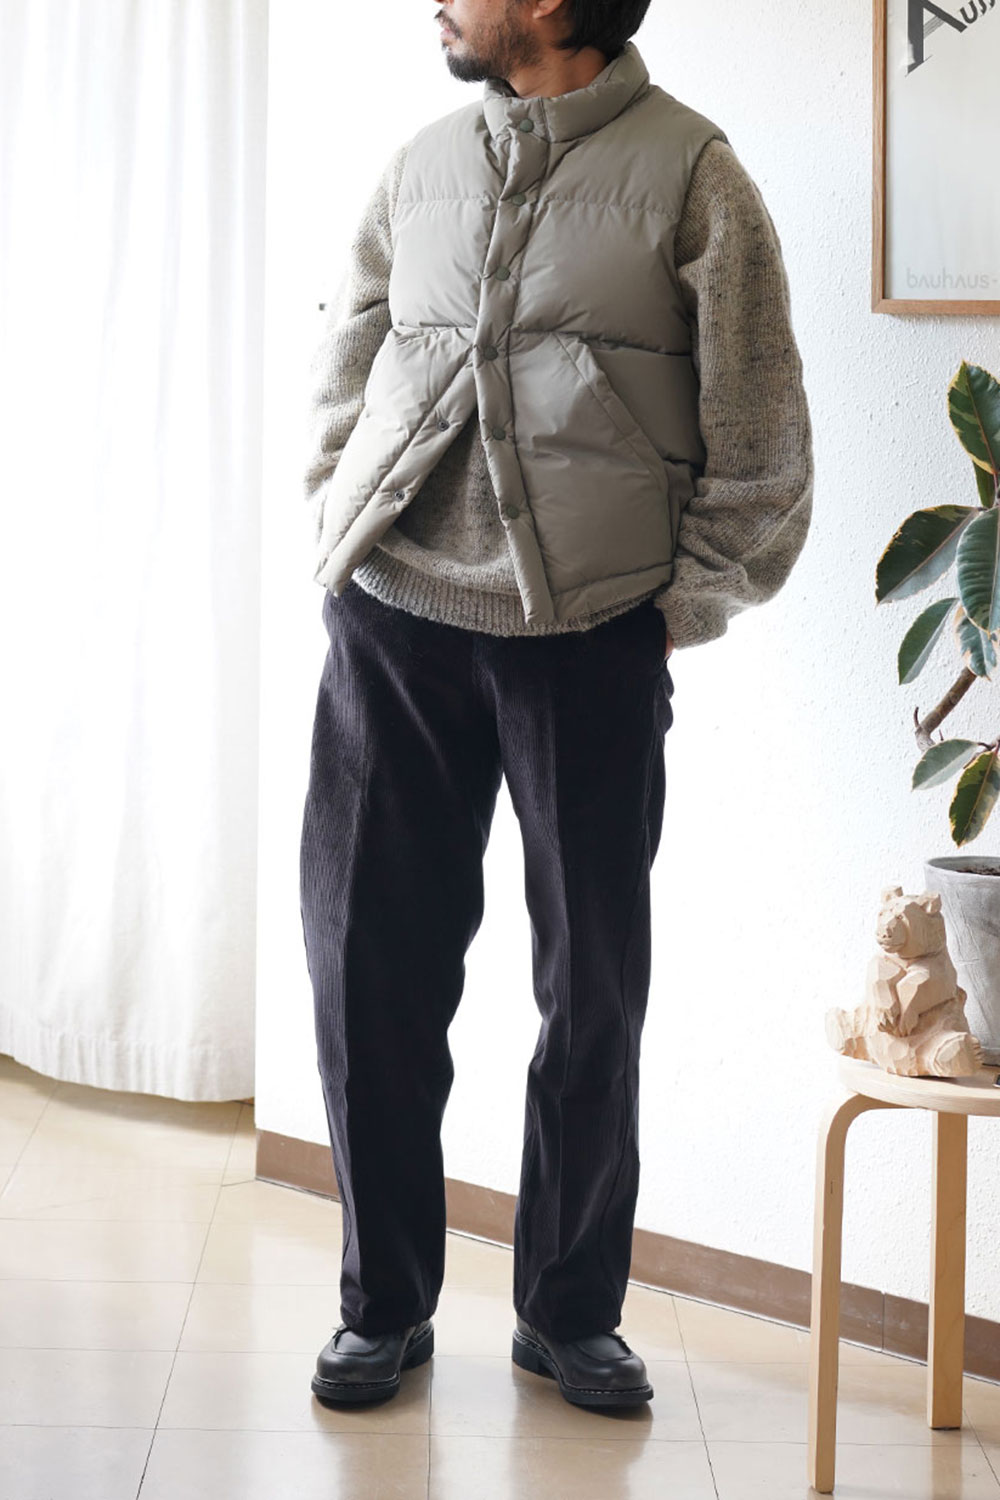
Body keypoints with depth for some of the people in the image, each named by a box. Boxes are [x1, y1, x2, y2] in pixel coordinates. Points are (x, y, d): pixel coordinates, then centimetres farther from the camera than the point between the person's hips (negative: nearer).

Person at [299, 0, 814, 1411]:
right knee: (367, 960, 3)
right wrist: (341, 521, 9)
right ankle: (385, 1304, 19)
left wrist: (695, 594, -3)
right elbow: (344, 361, 21)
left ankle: (571, 1309, 21)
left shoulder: (690, 171, -1)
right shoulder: (421, 165, 12)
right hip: (392, 620, 4)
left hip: (591, 638, -3)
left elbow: (760, 421, -1)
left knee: (594, 982, 4)